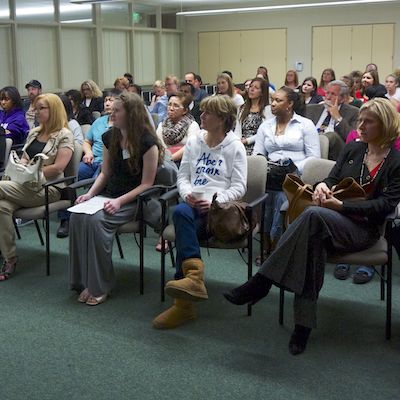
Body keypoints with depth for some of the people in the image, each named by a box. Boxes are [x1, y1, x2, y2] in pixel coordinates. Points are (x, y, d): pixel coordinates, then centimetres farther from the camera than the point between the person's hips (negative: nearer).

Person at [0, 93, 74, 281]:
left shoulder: (64, 135, -1)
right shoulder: (34, 132, 22)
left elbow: (58, 167, -11)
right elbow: (24, 158, 22)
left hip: (48, 187, -6)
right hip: (27, 185, 6)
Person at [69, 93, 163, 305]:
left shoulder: (147, 143, -11)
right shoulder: (109, 137, 8)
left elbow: (146, 184, -12)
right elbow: (105, 173, 15)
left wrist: (119, 201, -22)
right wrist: (90, 193, -3)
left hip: (133, 201, -6)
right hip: (108, 195, 6)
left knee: (96, 220, -32)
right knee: (77, 216, -24)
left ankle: (99, 286, -18)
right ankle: (84, 281, -15)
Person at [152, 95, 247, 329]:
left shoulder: (235, 147, 6)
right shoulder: (193, 142, 20)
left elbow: (239, 187, -1)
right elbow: (183, 177, 18)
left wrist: (215, 201, -17)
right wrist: (188, 194, -5)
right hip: (193, 204, 4)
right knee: (181, 212, -34)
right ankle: (194, 278, -39)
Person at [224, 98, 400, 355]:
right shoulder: (353, 149, 17)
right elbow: (333, 178, 19)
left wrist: (341, 205, -18)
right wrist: (323, 185, -7)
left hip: (364, 228, -4)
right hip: (334, 220, 4)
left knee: (314, 215, -36)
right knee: (314, 240, -35)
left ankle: (261, 283, -35)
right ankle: (304, 324, -36)